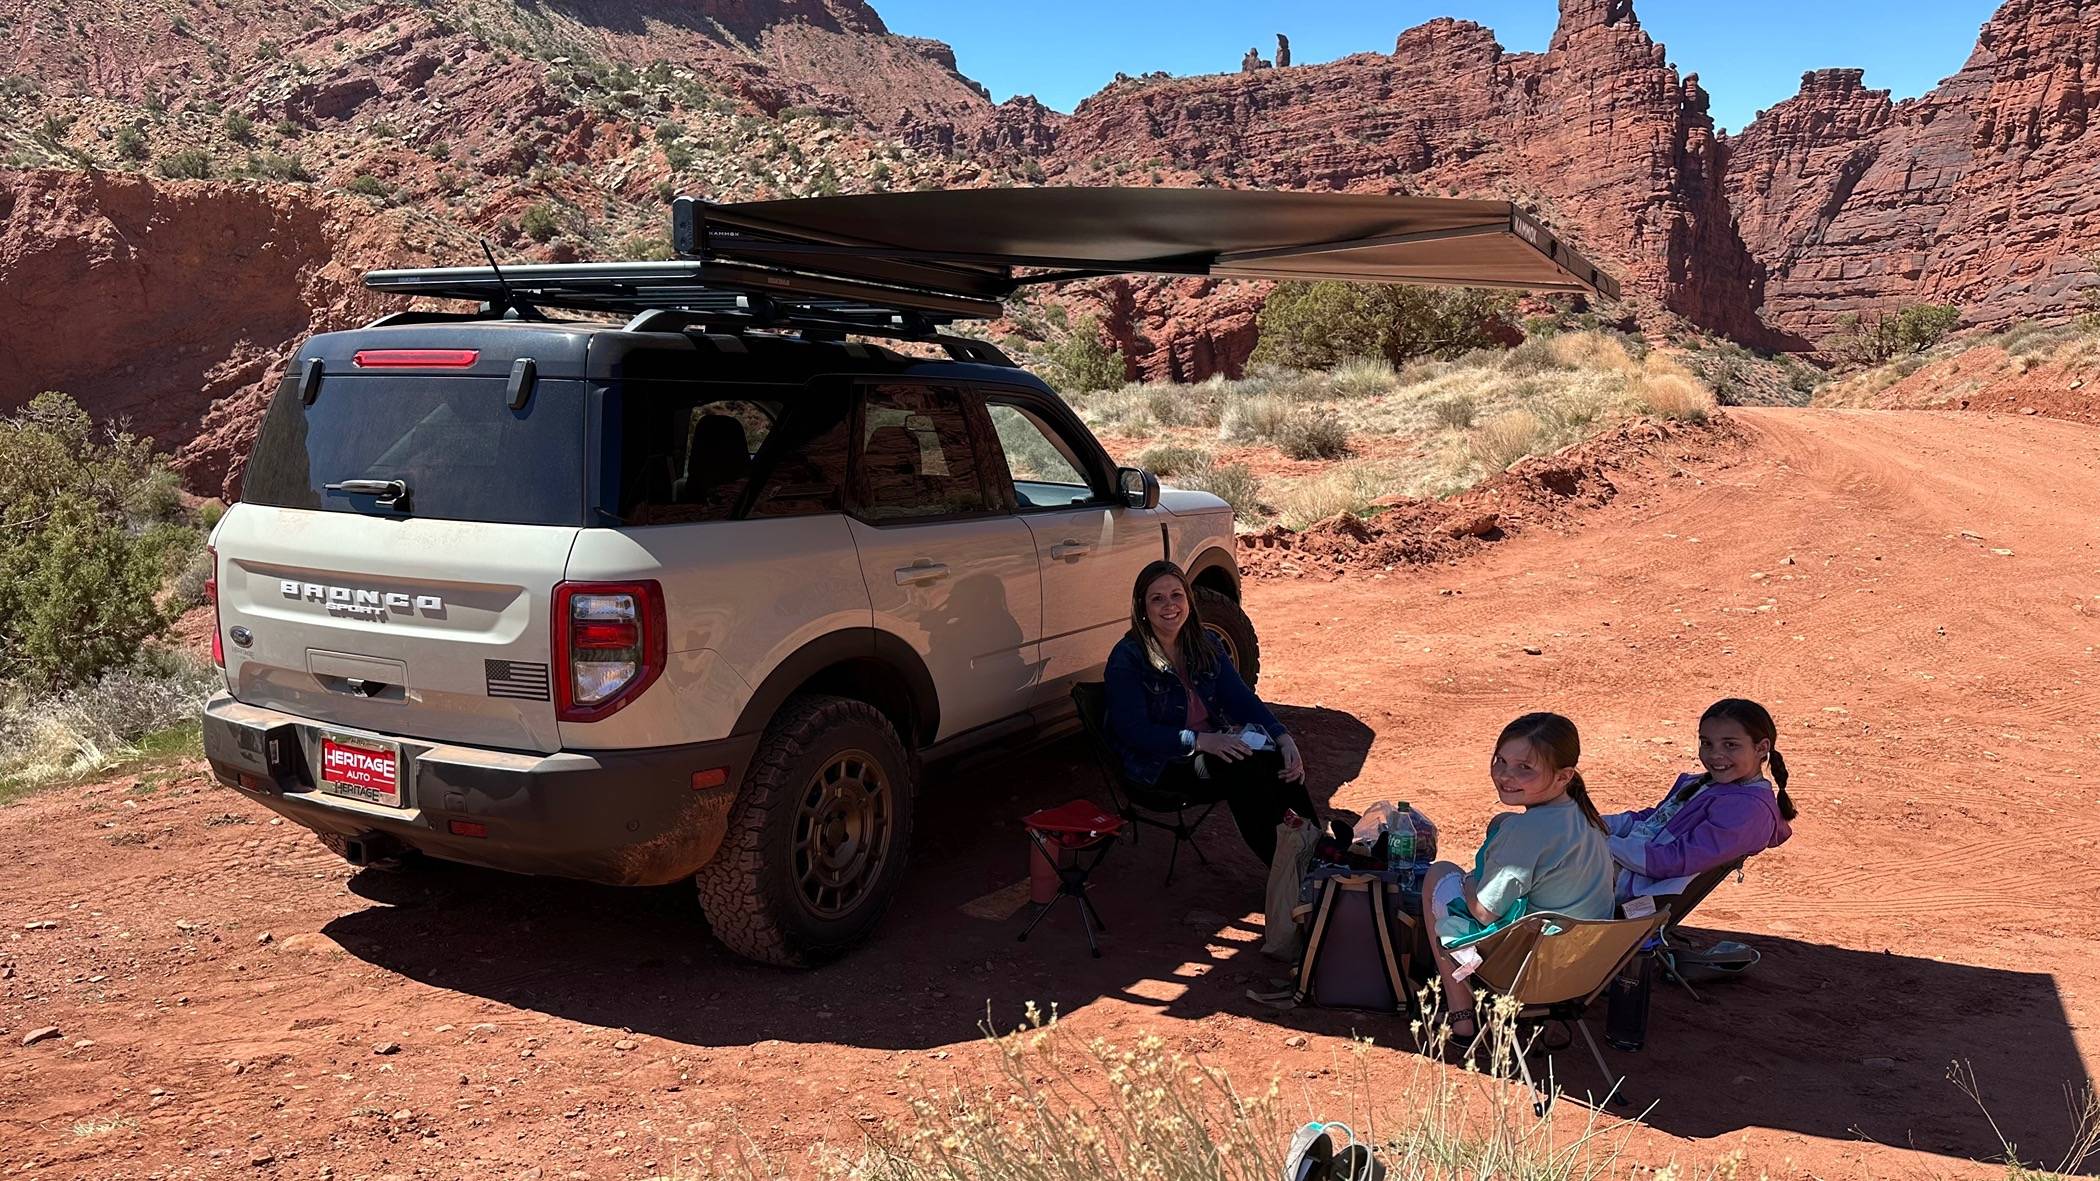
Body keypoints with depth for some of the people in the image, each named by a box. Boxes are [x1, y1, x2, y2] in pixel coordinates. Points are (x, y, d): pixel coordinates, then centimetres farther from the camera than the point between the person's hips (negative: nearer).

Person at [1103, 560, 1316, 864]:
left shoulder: (1205, 645, 9)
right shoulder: (1127, 658, -11)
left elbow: (1242, 698, 4)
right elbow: (1133, 731, -19)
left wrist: (1283, 737, -15)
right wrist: (1200, 741, -31)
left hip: (1214, 746, 6)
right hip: (1160, 764, -6)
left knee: (1282, 763, -24)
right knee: (1246, 770, -32)